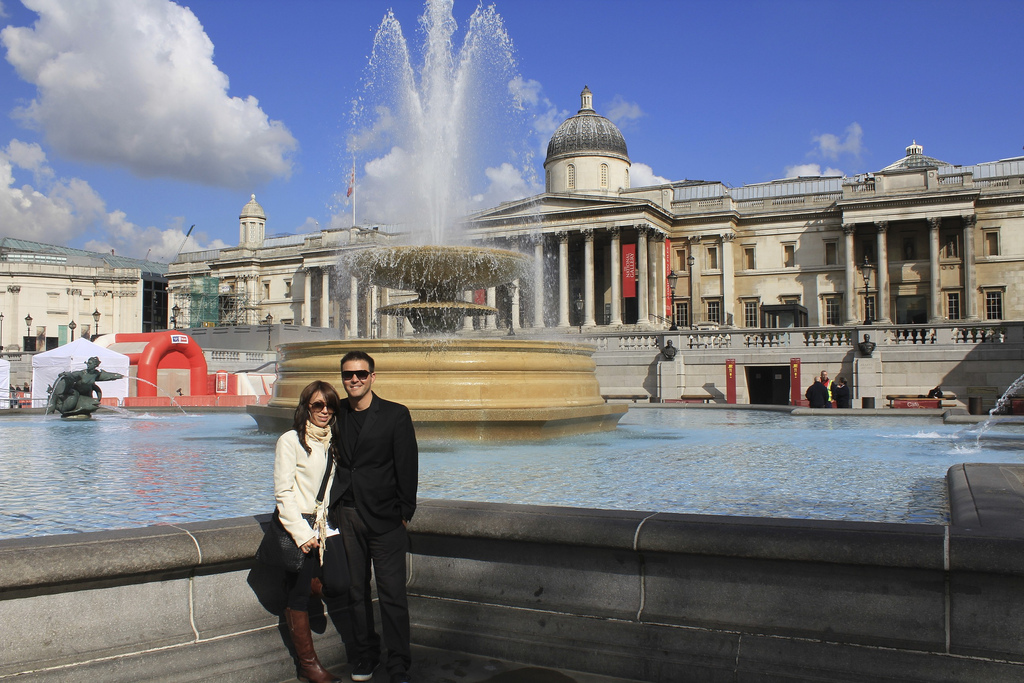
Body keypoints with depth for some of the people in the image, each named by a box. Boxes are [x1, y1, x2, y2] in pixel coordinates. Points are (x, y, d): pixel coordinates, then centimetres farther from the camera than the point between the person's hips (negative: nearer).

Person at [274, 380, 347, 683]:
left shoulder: (333, 442, 11)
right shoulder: (290, 441, -7)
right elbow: (283, 493, -11)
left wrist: (334, 519, 7)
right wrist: (302, 534, -14)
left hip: (327, 524, 6)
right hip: (299, 524, -5)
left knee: (338, 585, -10)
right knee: (298, 597, 2)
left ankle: (300, 581, 22)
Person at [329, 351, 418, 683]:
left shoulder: (396, 414, -3)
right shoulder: (337, 415, 7)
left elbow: (407, 466, -3)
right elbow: (334, 461, 12)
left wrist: (405, 512, -5)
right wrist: (334, 506, 4)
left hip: (384, 517, -3)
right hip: (346, 516, 4)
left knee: (392, 593, -2)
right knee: (356, 590, 12)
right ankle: (365, 656, 27)